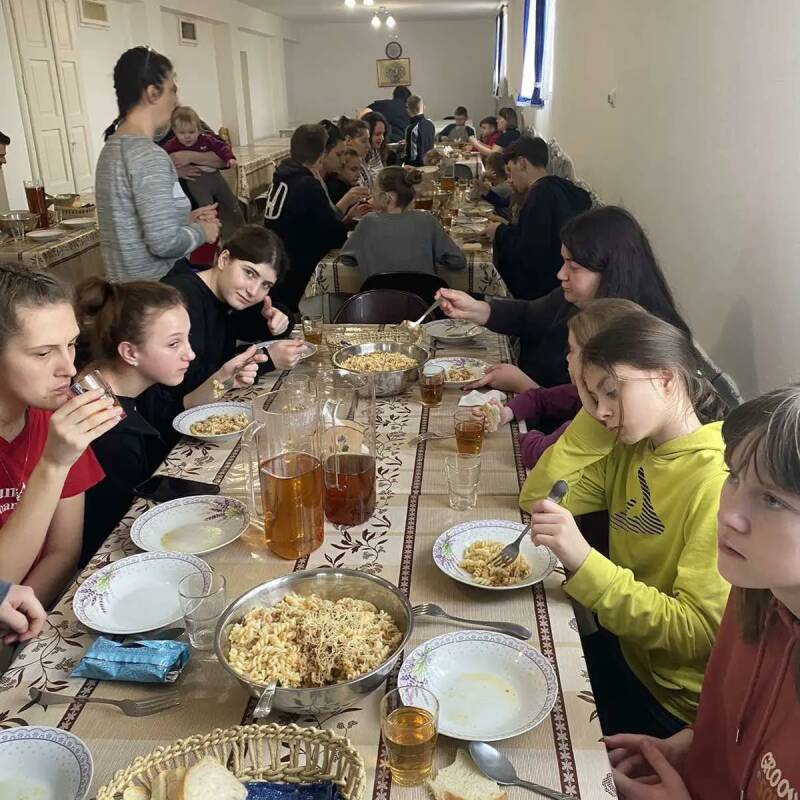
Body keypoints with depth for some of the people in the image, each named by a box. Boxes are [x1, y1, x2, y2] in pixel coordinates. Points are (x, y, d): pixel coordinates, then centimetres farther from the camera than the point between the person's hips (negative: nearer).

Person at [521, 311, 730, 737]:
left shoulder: (720, 482, -25)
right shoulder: (631, 448, -1)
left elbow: (699, 634, -28)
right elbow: (537, 497, -4)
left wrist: (584, 561, -38)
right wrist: (591, 419, -12)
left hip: (671, 703, -6)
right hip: (623, 647, 6)